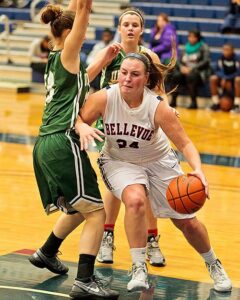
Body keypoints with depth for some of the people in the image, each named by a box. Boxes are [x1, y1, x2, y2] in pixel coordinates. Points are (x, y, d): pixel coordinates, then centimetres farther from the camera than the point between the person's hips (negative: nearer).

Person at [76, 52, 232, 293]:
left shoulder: (158, 107, -27)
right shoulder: (104, 98, -25)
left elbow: (185, 144, -25)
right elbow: (79, 119, -13)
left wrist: (198, 170, -42)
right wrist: (82, 128, -37)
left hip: (158, 162, 1)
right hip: (119, 162, 0)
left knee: (186, 221, 5)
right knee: (135, 200, -33)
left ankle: (213, 265, 34)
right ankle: (139, 269, -18)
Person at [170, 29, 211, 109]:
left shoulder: (203, 47, 2)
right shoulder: (186, 48, 16)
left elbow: (206, 61, -9)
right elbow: (180, 61, 16)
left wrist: (191, 69, -17)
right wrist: (182, 67, -9)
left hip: (199, 72, -4)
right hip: (185, 71, 4)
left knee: (190, 76, -37)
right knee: (175, 75, -26)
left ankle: (194, 102, -32)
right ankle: (173, 101, -20)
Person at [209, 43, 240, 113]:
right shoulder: (221, 57, -11)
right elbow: (217, 70, -9)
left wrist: (227, 78, -26)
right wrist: (223, 78, -28)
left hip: (234, 79, -4)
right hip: (224, 78, 4)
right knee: (213, 78, -22)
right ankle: (216, 103, -14)